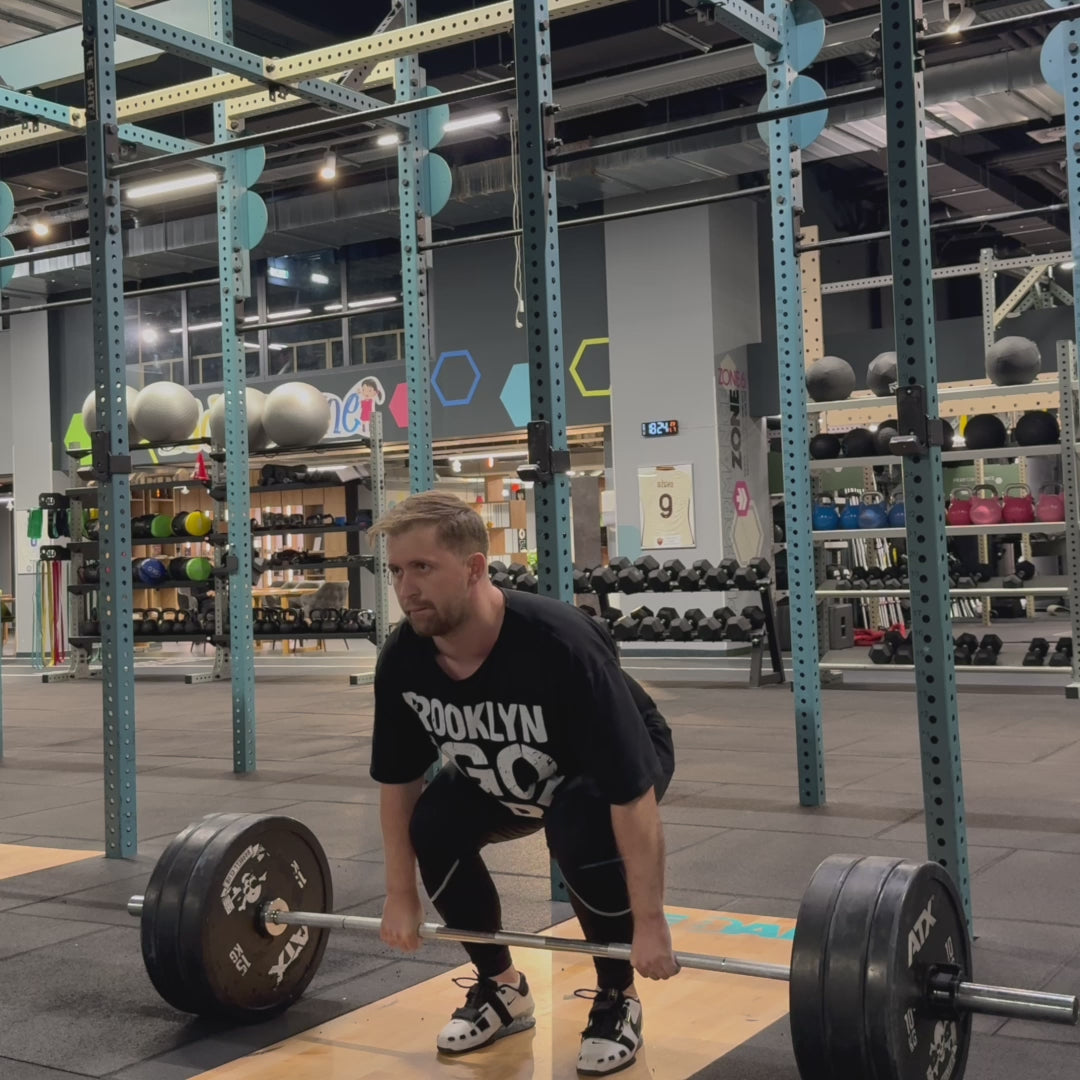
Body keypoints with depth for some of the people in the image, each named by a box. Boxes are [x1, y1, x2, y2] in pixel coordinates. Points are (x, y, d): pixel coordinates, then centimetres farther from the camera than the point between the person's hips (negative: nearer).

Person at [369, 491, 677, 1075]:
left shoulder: (558, 644, -42)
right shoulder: (402, 658, -24)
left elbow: (631, 794, -38)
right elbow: (398, 780, -7)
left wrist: (649, 924, -35)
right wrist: (401, 896, -4)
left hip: (620, 764, -5)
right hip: (507, 772, 5)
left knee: (583, 834, -34)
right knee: (433, 827, -18)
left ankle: (617, 999, -7)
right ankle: (501, 988, 5)